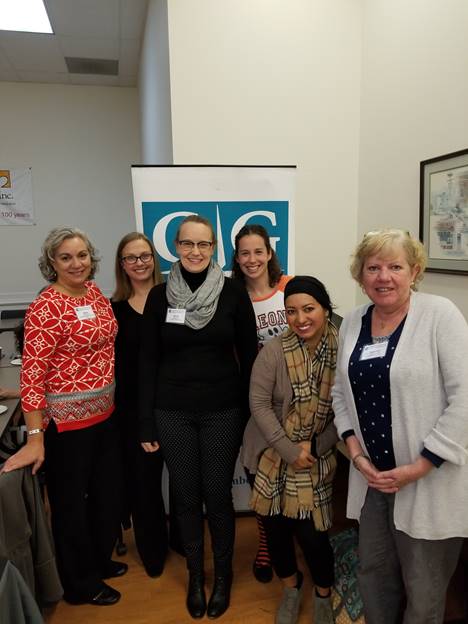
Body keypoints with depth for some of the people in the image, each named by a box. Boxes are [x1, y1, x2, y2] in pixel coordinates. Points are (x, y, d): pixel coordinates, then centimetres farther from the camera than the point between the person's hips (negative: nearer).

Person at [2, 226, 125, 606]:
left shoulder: (95, 292, 4)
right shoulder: (46, 308, -19)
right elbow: (32, 374, -21)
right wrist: (35, 437, -24)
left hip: (104, 412, 8)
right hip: (66, 420, -8)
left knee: (109, 491, 22)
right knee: (71, 501, 13)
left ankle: (100, 560, 47)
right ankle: (80, 583, 35)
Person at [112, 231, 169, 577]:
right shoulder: (115, 308, 2)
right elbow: (112, 361, 3)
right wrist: (116, 405, 1)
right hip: (133, 406, 1)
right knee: (142, 479, 10)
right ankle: (152, 548, 33)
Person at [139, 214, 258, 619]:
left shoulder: (233, 293, -5)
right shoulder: (160, 296, -1)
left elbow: (248, 356, -1)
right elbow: (148, 362, 1)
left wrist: (245, 415, -1)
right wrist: (146, 424, 0)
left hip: (222, 411, -1)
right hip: (173, 413, 2)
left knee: (218, 496, 9)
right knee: (186, 497, 13)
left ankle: (223, 574, 35)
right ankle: (195, 575, 37)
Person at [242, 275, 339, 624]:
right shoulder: (274, 351, -15)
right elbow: (259, 404, -14)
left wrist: (315, 446, -12)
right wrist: (290, 452, -16)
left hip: (317, 457, 0)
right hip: (271, 455, 0)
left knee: (311, 533, 1)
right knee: (276, 527, 13)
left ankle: (324, 595, 34)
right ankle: (291, 588, 43)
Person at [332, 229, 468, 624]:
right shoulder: (352, 324, 5)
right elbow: (341, 392, 12)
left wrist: (419, 467, -17)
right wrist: (356, 453, 0)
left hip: (429, 482, -4)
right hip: (373, 476, 5)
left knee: (423, 591, 11)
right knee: (374, 574, 19)